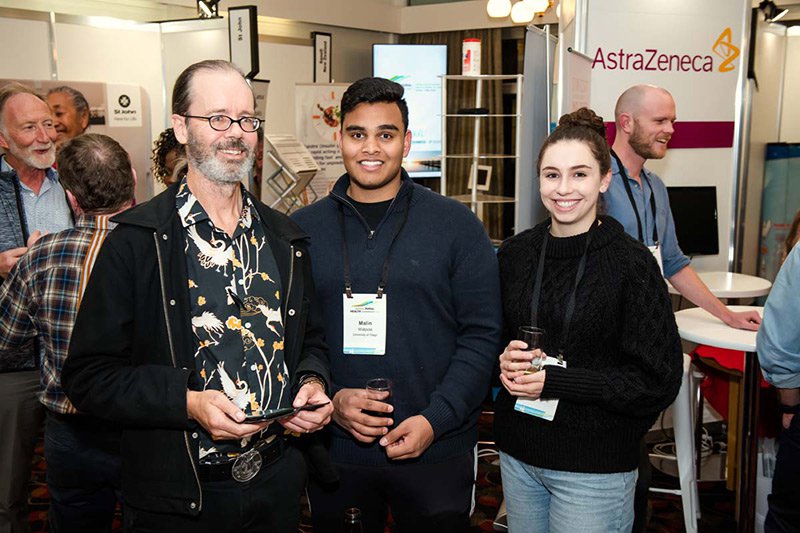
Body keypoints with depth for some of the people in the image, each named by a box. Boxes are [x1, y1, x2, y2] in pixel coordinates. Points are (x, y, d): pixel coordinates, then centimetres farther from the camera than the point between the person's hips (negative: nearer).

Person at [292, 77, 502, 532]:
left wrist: (435, 419, -13)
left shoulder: (456, 225, -3)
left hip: (437, 451, -1)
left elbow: (482, 335, -4)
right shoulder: (302, 230, 2)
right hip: (333, 449, 2)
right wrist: (330, 399, -12)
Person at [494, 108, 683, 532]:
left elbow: (658, 381, -14)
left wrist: (554, 381, -20)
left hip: (594, 469, -4)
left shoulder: (631, 263, -13)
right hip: (518, 453, 4)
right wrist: (503, 361, -11)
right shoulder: (515, 253, 1)